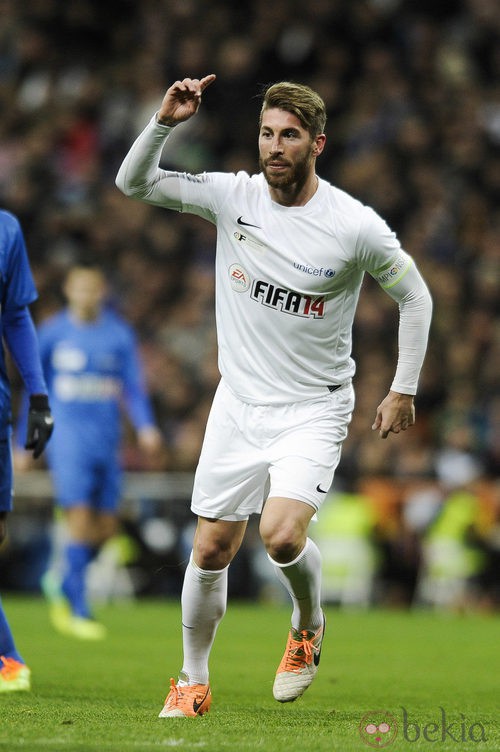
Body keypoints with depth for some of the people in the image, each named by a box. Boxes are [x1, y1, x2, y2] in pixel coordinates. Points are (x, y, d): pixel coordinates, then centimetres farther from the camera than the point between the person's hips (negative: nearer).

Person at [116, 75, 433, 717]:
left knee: (281, 536, -23)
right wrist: (166, 121, -19)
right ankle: (193, 683, 23)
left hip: (314, 410, -3)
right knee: (210, 551, 4)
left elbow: (414, 295, 1)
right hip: (238, 404, 3)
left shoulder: (356, 226, -13)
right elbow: (133, 183, -4)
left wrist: (403, 390, 1)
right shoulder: (231, 196, -5)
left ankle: (308, 626, 9)